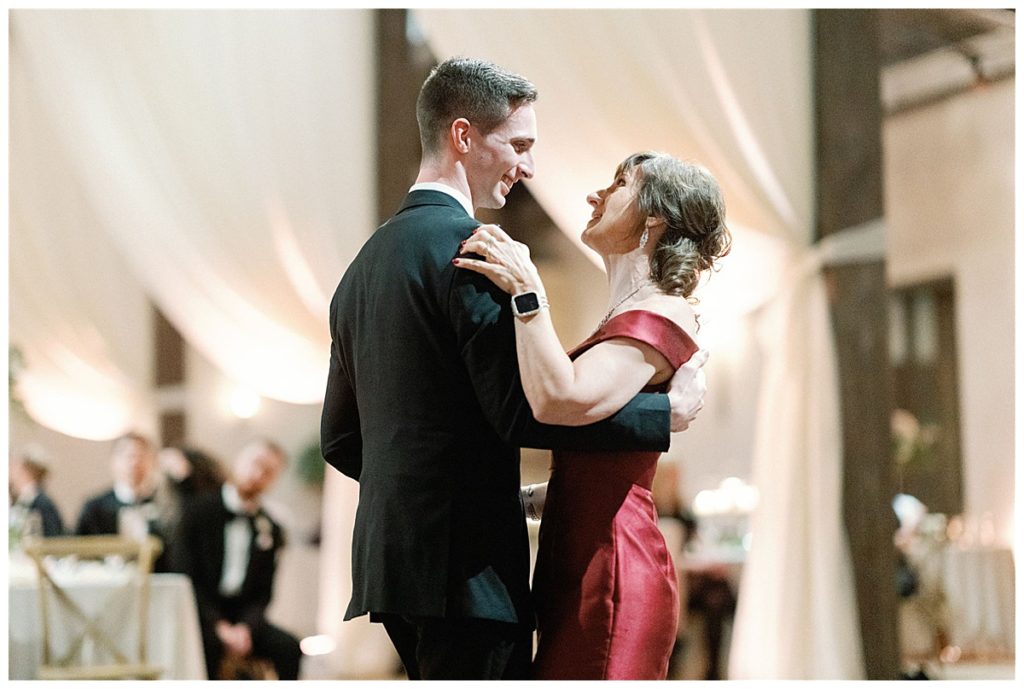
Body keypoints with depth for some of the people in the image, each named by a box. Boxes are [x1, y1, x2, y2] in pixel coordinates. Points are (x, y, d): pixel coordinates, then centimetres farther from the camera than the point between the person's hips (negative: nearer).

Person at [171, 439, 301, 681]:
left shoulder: (271, 530, 12)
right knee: (208, 644, -36)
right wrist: (218, 625, -19)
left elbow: (262, 594, 9)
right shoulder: (200, 509, -1)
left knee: (289, 647, -22)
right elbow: (185, 577, -8)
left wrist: (245, 627, -14)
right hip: (201, 615, -4)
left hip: (243, 618, 4)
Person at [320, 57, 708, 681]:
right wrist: (667, 412, -9)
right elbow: (521, 409, -19)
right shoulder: (466, 244, -11)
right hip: (467, 560, -9)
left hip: (389, 554, 9)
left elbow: (340, 440, 20)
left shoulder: (366, 262, 17)